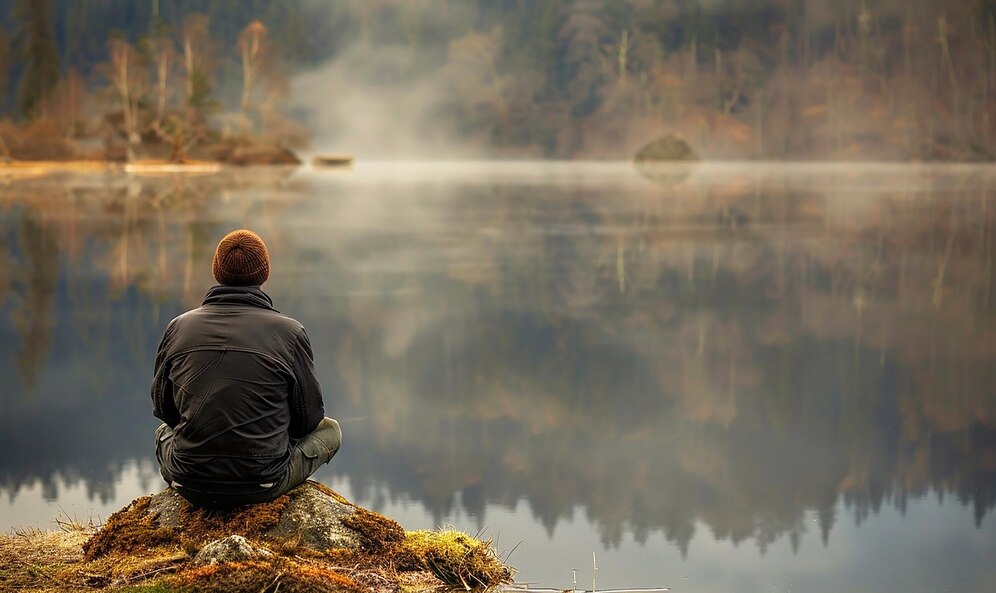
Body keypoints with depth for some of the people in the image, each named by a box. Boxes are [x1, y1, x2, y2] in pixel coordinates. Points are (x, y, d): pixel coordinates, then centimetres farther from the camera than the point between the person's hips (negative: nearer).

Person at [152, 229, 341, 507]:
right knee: (330, 429, 24)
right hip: (263, 485, -3)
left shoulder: (179, 326, -1)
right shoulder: (289, 331, -8)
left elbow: (162, 407, 10)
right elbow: (308, 417, 0)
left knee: (164, 431, 38)